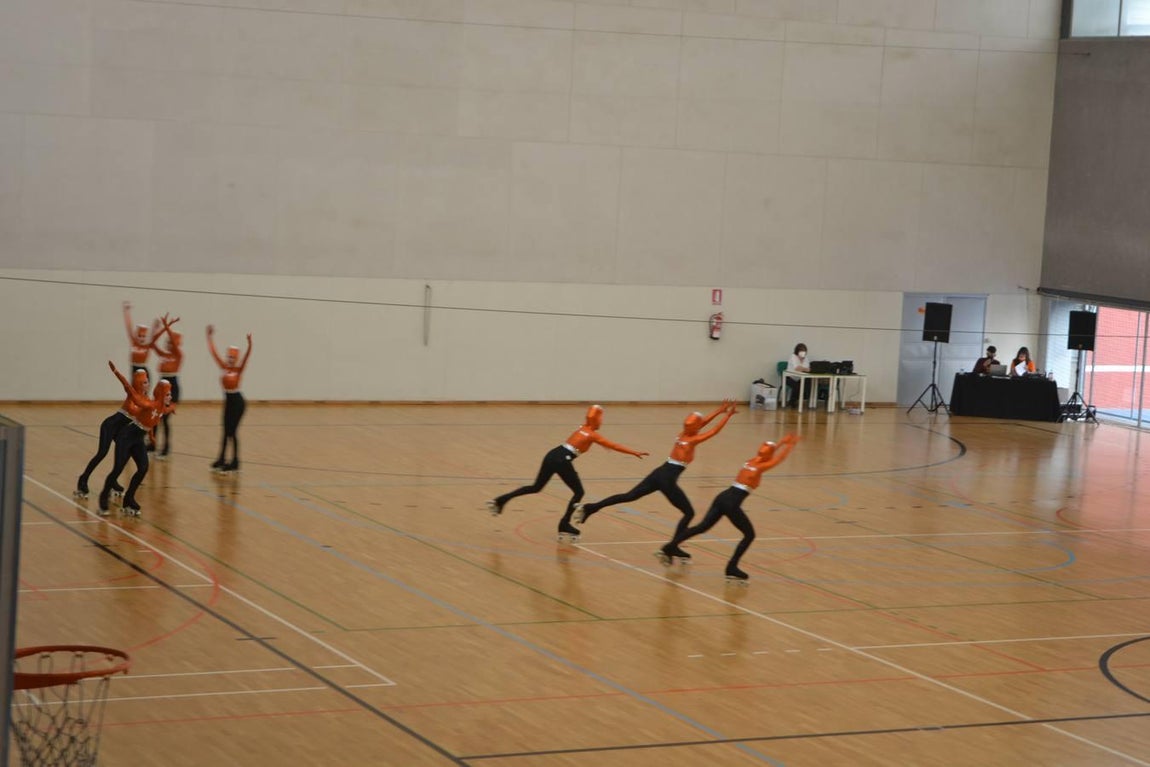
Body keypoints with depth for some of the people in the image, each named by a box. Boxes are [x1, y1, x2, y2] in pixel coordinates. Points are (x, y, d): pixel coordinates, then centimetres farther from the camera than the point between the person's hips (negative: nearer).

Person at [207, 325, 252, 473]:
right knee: (226, 432, 13)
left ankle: (235, 462, 1)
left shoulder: (239, 369, -9)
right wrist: (210, 337, 5)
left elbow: (246, 356, -25)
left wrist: (249, 344, -40)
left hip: (237, 401, -6)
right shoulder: (224, 367, 4)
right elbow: (214, 353, 7)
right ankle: (221, 459, 21)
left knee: (232, 432, -5)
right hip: (228, 401, 6)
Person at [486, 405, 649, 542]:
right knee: (579, 492, 8)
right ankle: (564, 525, 7)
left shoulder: (581, 429, 20)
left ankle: (501, 500, 13)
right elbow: (614, 446, -1)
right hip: (563, 461, -7)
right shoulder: (593, 435, 1)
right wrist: (635, 453, 2)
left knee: (536, 487, 20)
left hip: (552, 455, 7)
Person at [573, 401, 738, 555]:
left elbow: (700, 423, 24)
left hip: (659, 473, 8)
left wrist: (719, 411, 24)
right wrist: (728, 415, 4)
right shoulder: (693, 440, -10)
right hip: (668, 479, -8)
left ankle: (589, 508, 3)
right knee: (689, 513, 4)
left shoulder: (682, 434, 10)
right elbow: (715, 431, -7)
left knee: (629, 496, 11)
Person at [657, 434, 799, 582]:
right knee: (749, 535, 6)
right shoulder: (761, 467, -3)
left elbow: (767, 455, 36)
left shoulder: (750, 461, 18)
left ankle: (668, 549, 5)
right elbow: (779, 458, 6)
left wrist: (783, 442, 43)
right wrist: (791, 444, 20)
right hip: (732, 503, -8)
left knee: (702, 527, 10)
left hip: (722, 497, 8)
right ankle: (732, 568, 0)